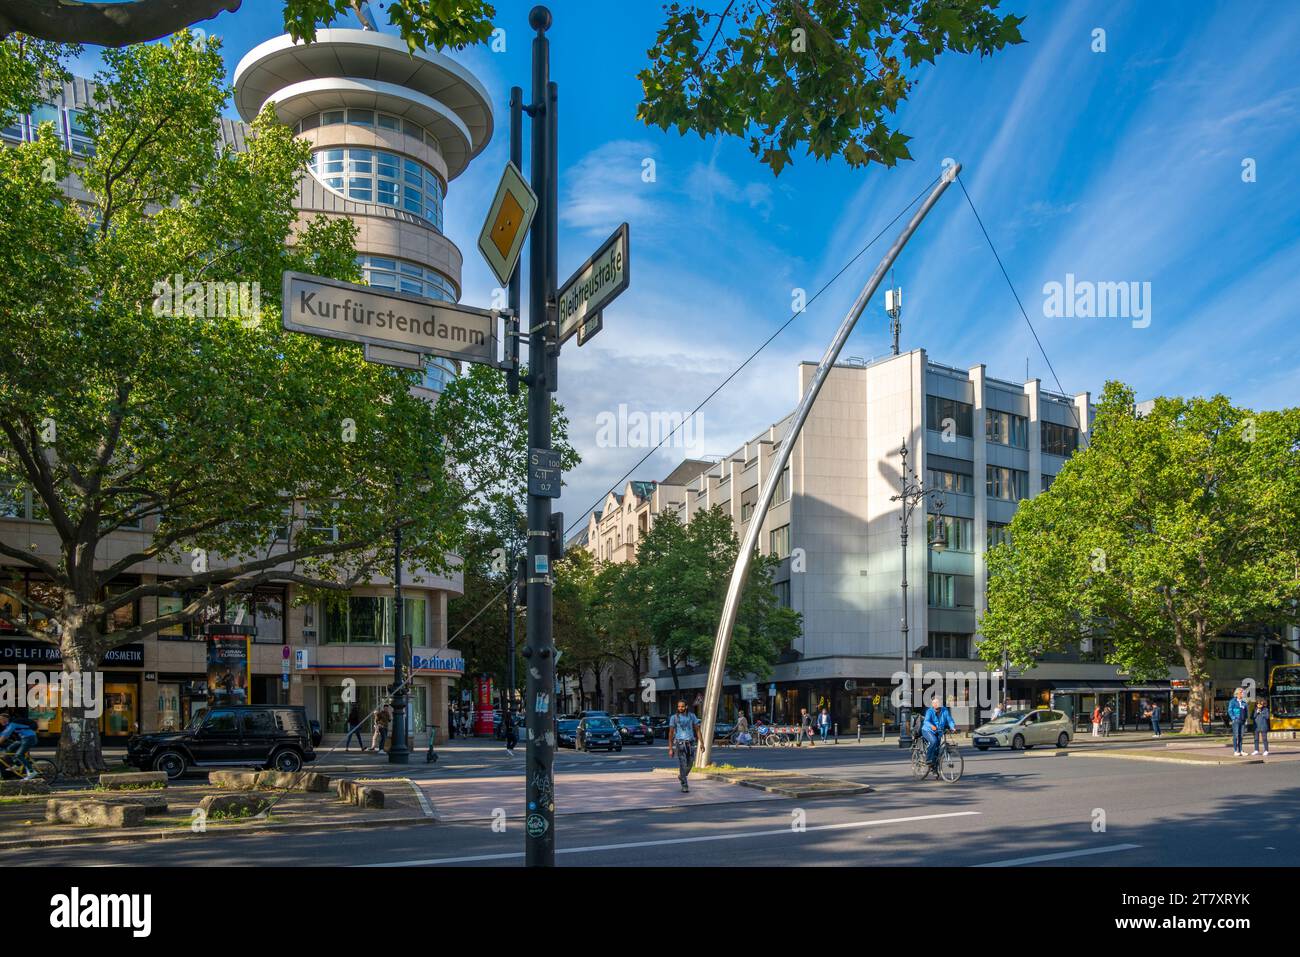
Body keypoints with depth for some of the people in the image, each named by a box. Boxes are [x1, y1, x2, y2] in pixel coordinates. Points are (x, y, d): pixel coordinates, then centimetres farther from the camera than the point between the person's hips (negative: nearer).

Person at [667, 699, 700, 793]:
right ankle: (684, 786, -5)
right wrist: (670, 749, -3)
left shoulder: (692, 716, 5)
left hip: (690, 743, 3)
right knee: (683, 764, -10)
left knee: (689, 764, 11)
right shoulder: (674, 718, -1)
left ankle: (681, 776, 40)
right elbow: (670, 733, 0)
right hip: (680, 743, -3)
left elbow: (697, 730, 7)